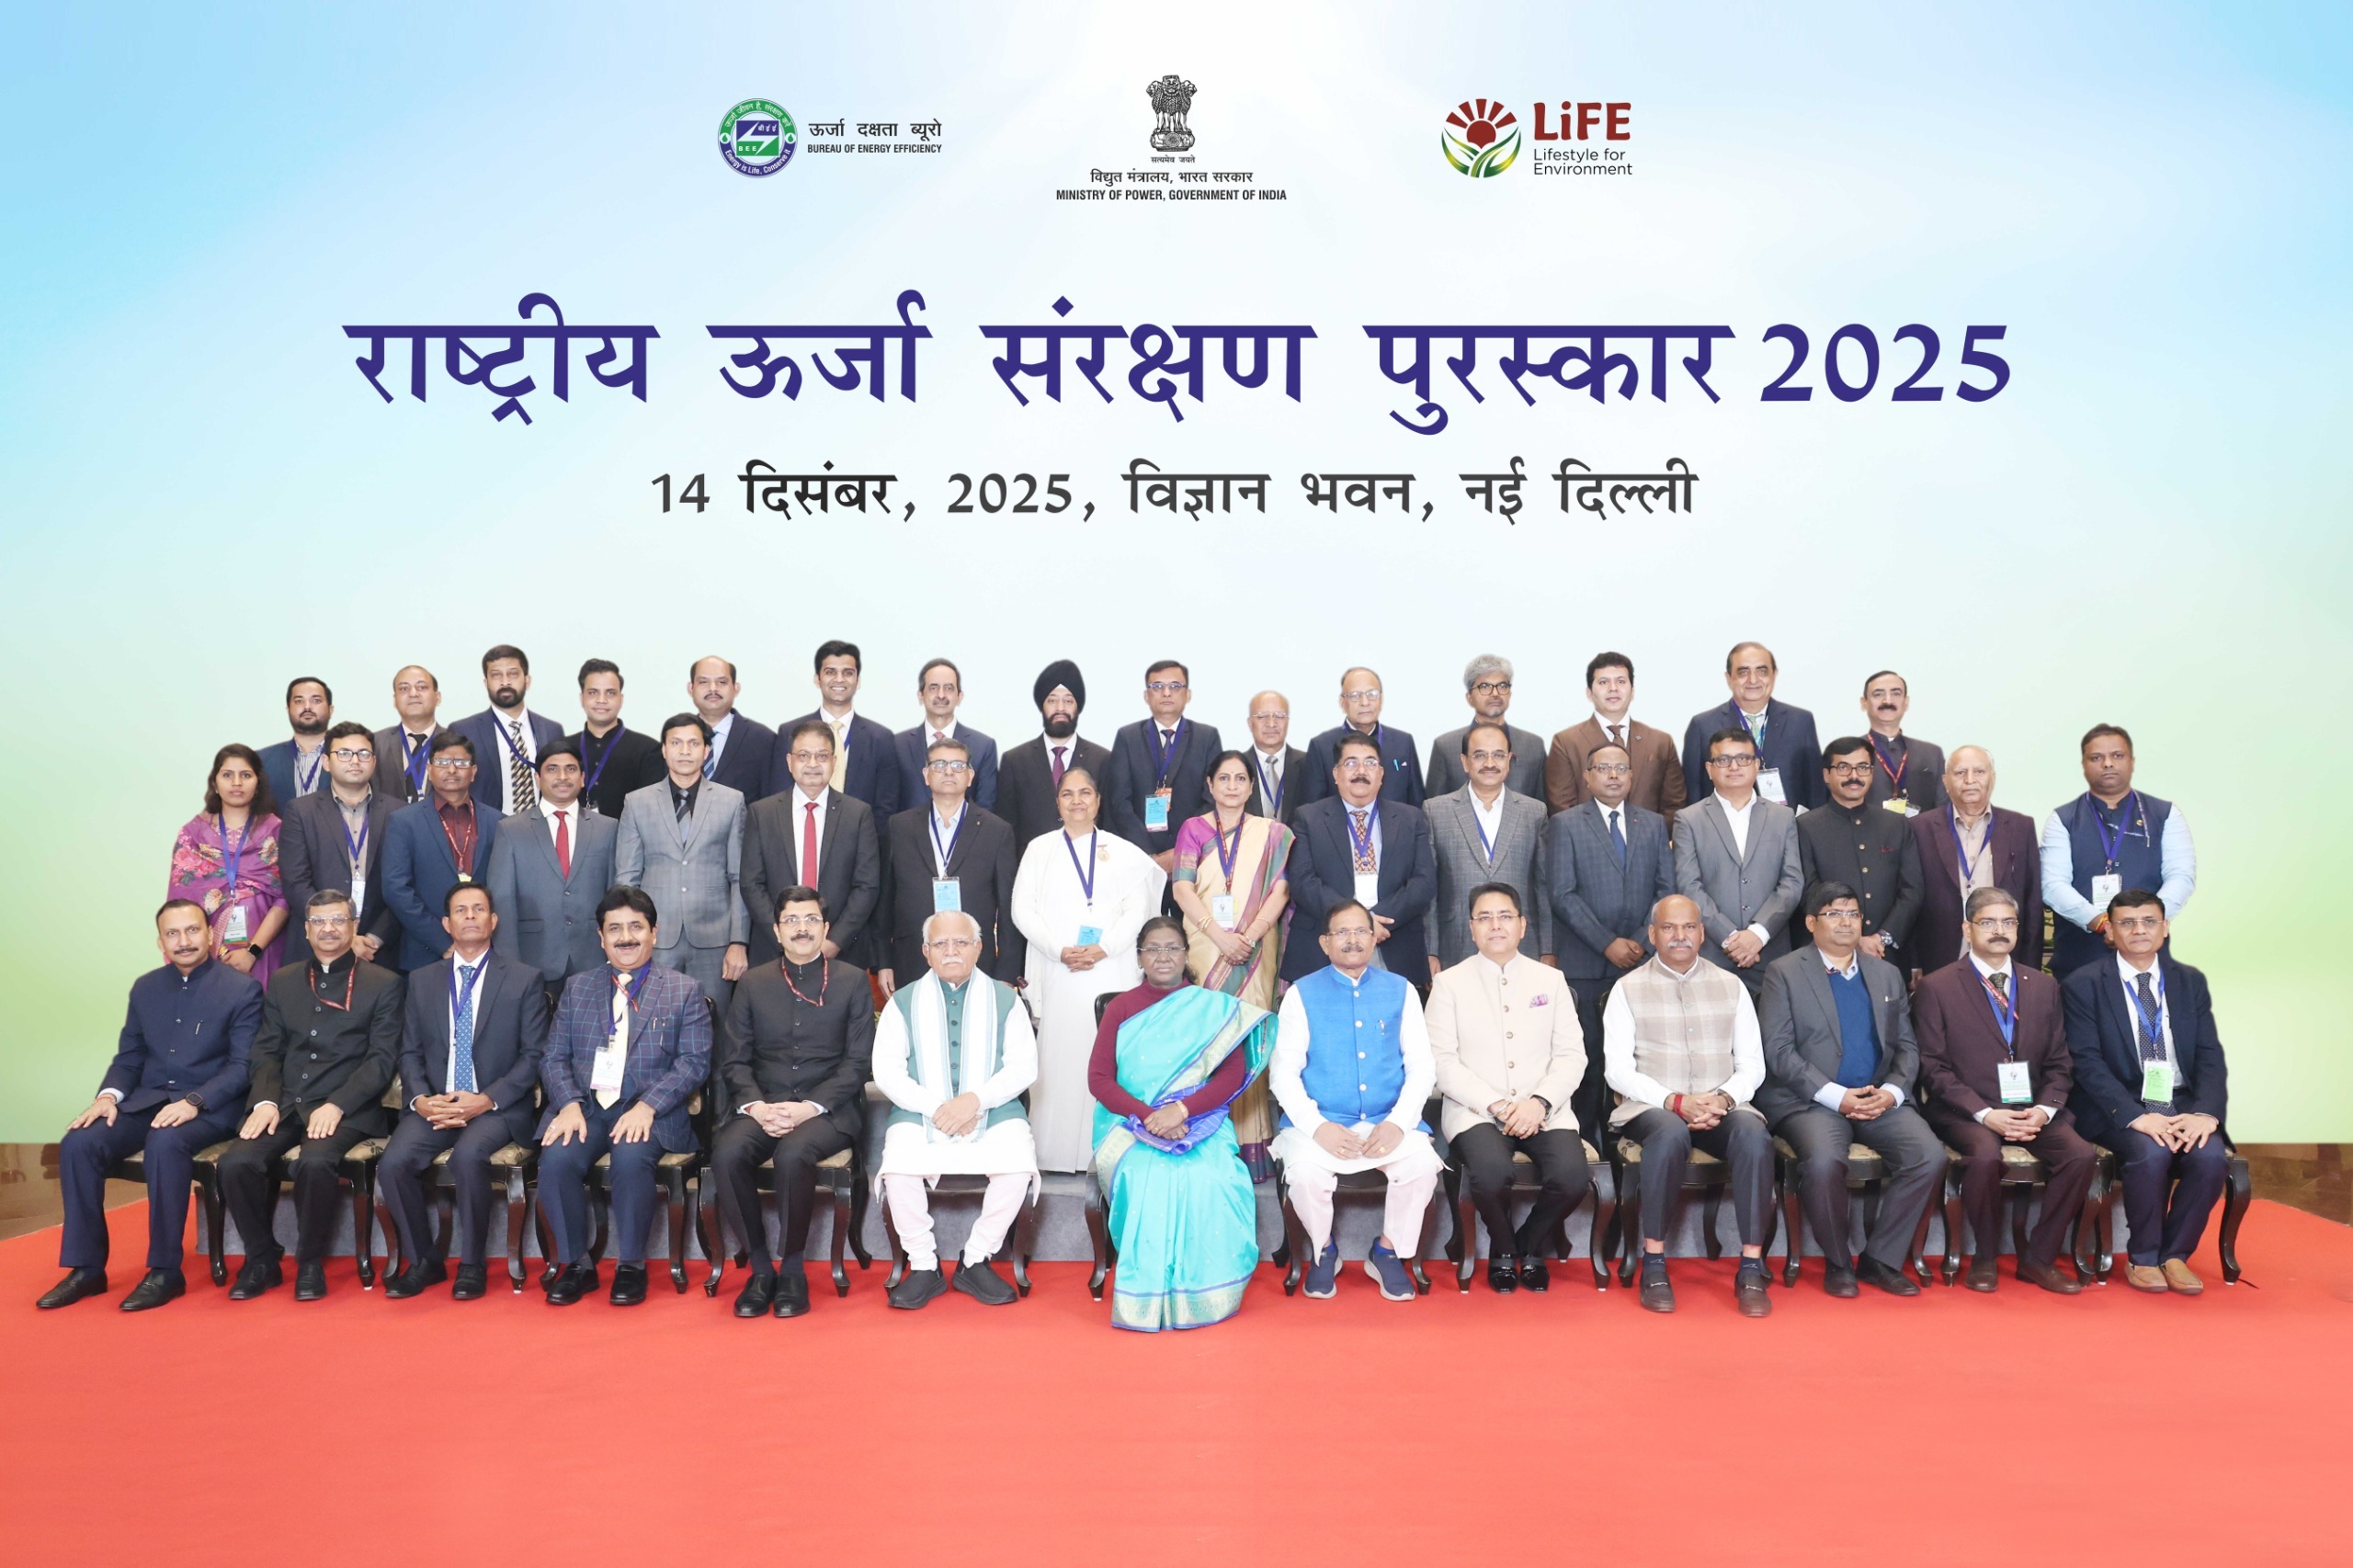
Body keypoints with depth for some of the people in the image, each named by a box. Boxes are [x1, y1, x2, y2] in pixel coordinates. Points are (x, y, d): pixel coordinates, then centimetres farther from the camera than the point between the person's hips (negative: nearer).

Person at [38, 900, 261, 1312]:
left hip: (209, 1107, -6)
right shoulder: (146, 987, 14)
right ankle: (86, 1268, -8)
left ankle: (165, 1271, -24)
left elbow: (242, 1065, -9)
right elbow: (129, 1055, 16)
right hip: (145, 1102, 6)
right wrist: (108, 1095, -5)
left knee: (165, 1144, -36)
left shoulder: (242, 989, -3)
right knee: (78, 1143, -20)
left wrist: (193, 1102, -23)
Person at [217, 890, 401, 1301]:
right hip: (284, 1105, 4)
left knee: (315, 1162, -33)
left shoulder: (383, 983, 5)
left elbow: (381, 1059, -2)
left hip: (346, 1109, -4)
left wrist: (337, 1105, -15)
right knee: (236, 1163, -24)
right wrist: (265, 1101, -6)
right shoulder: (282, 982, 18)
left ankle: (310, 1262, -9)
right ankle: (261, 1259, -1)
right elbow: (267, 1051, 13)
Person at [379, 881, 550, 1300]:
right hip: (434, 1105, 4)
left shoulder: (524, 979, 3)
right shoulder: (423, 981, 15)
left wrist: (487, 1100, -14)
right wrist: (420, 1099, -8)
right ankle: (423, 1261, 0)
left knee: (468, 1155, -33)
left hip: (498, 1107, -3)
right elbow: (410, 1053, 12)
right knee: (393, 1164, -23)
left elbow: (533, 1055, -2)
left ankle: (472, 1265, -13)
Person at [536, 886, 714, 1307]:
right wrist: (570, 1105, -10)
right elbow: (554, 1058, 10)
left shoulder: (686, 991, 8)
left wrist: (647, 1106, -16)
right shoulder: (577, 988, 18)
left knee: (631, 1158, -33)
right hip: (584, 1105, 3)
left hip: (649, 1112, -2)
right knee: (556, 1158, -27)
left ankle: (631, 1265, -11)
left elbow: (695, 1062, -1)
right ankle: (575, 1264, -6)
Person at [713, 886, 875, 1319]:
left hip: (828, 1108, -2)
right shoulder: (753, 983, 13)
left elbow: (858, 1062, 0)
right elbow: (734, 1060, 9)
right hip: (761, 1105, 3)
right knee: (727, 1153, -28)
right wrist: (756, 1106, -11)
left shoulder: (852, 981, 6)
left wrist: (811, 1106, -14)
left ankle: (792, 1272, -14)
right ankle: (760, 1268, -11)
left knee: (793, 1153, -33)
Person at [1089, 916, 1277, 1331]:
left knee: (1208, 1179, -33)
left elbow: (1232, 1075, 0)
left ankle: (1203, 1295, -14)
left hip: (1200, 1123, 0)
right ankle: (1149, 1298, -16)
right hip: (1134, 1128, 0)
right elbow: (1098, 1078, 2)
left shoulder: (1214, 1008, 10)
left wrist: (1182, 1109, -17)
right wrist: (1148, 1116, -14)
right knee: (1150, 1177, -33)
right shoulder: (1121, 1008, 11)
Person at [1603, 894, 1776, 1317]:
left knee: (1754, 1134, -31)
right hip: (1652, 1107, -2)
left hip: (1722, 1107, 2)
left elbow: (1752, 1065, 11)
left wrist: (1724, 1098, -11)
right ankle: (1654, 1265, -26)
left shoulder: (1731, 987, 15)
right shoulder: (1628, 989, 7)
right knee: (1670, 1133, -37)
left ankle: (1751, 1270, -26)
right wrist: (1676, 1102, -14)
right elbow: (1618, 1069, 0)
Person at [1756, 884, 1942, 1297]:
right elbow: (1777, 1050, -6)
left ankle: (1880, 1259, -4)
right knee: (1823, 1160, -33)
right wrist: (1836, 1096, -15)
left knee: (1930, 1156, -21)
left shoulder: (1888, 975, 19)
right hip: (1811, 1101, -4)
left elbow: (1906, 1046, 14)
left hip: (1881, 1101, 4)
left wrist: (1892, 1091, -7)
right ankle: (1837, 1263, -7)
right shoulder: (1784, 972, 3)